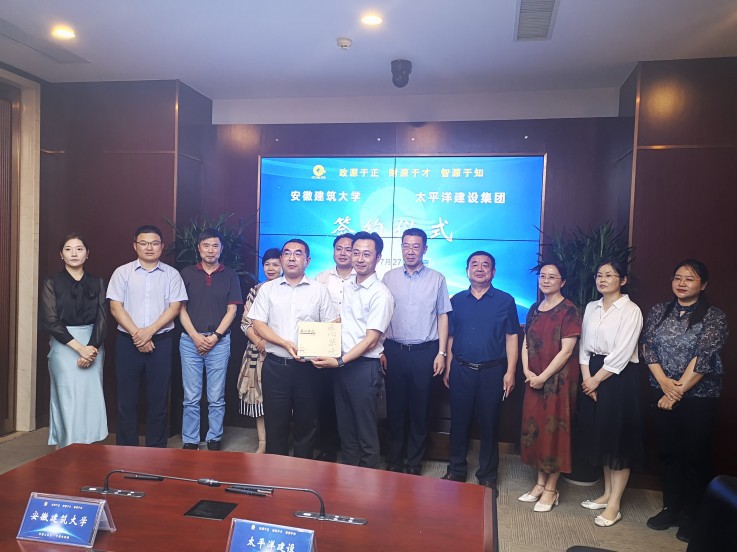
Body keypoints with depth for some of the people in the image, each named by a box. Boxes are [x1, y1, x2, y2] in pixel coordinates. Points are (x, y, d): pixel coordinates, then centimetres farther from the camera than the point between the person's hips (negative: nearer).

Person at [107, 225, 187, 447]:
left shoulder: (171, 274, 5)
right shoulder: (122, 272, 4)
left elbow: (175, 306, -2)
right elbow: (115, 307, -2)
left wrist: (149, 331, -12)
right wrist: (136, 333, -11)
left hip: (161, 341, 0)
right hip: (128, 341, 0)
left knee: (159, 396, 5)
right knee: (127, 397, 5)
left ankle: (156, 448, 16)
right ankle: (126, 450, 17)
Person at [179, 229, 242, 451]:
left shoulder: (230, 276, 6)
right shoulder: (187, 273, 6)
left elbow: (231, 310, 2)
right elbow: (181, 309, 3)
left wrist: (214, 337, -7)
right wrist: (196, 336, -8)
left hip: (219, 341, 0)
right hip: (190, 340, 0)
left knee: (216, 398, 5)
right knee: (191, 398, 4)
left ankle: (214, 440, 17)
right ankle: (190, 442, 15)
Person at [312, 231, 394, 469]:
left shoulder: (380, 294, -12)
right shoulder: (346, 287, 10)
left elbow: (371, 340, -15)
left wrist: (340, 361, -20)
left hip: (364, 366, -7)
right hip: (341, 364, 7)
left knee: (366, 432, 5)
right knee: (345, 427, 17)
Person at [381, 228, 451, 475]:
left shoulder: (437, 279, 2)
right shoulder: (389, 277, 4)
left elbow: (443, 316, 4)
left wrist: (441, 353, -2)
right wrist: (381, 350, 1)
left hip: (425, 352, -1)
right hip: (394, 350, 1)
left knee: (420, 410, 8)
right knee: (394, 408, 8)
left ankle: (414, 463, 22)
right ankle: (393, 461, 23)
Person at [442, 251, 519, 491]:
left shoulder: (505, 301, 1)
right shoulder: (457, 300, 7)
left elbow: (511, 338, 0)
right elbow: (450, 337, 11)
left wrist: (510, 372, -6)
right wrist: (447, 368, 8)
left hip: (492, 371, -2)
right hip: (461, 370, 2)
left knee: (489, 424, 7)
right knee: (459, 422, 9)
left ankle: (487, 476, 22)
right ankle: (456, 470, 25)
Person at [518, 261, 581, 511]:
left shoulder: (569, 310, -10)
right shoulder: (534, 310, 10)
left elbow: (566, 350, -16)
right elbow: (526, 344, 11)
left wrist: (543, 377, -16)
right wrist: (527, 371, -5)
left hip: (558, 379, -6)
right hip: (534, 380, 6)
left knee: (554, 430, 2)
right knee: (534, 428, 11)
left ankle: (551, 489, 15)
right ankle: (540, 482, 25)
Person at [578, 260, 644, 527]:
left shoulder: (631, 311, -10)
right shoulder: (591, 308, 9)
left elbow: (622, 353, -15)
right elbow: (584, 345, 9)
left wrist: (597, 380, -11)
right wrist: (586, 377, -3)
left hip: (620, 377, -6)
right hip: (593, 376, 6)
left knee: (619, 437, 0)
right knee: (600, 436, 12)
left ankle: (614, 505, 7)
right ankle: (607, 493, 26)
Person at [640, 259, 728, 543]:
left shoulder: (714, 317, -7)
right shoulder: (658, 311, 5)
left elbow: (703, 358, -14)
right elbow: (647, 347, -1)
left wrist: (678, 391, -15)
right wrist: (664, 382, -14)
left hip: (699, 397, -3)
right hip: (662, 394, 4)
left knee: (694, 456, 5)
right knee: (668, 452, 11)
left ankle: (691, 516, 20)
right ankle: (671, 508, 26)